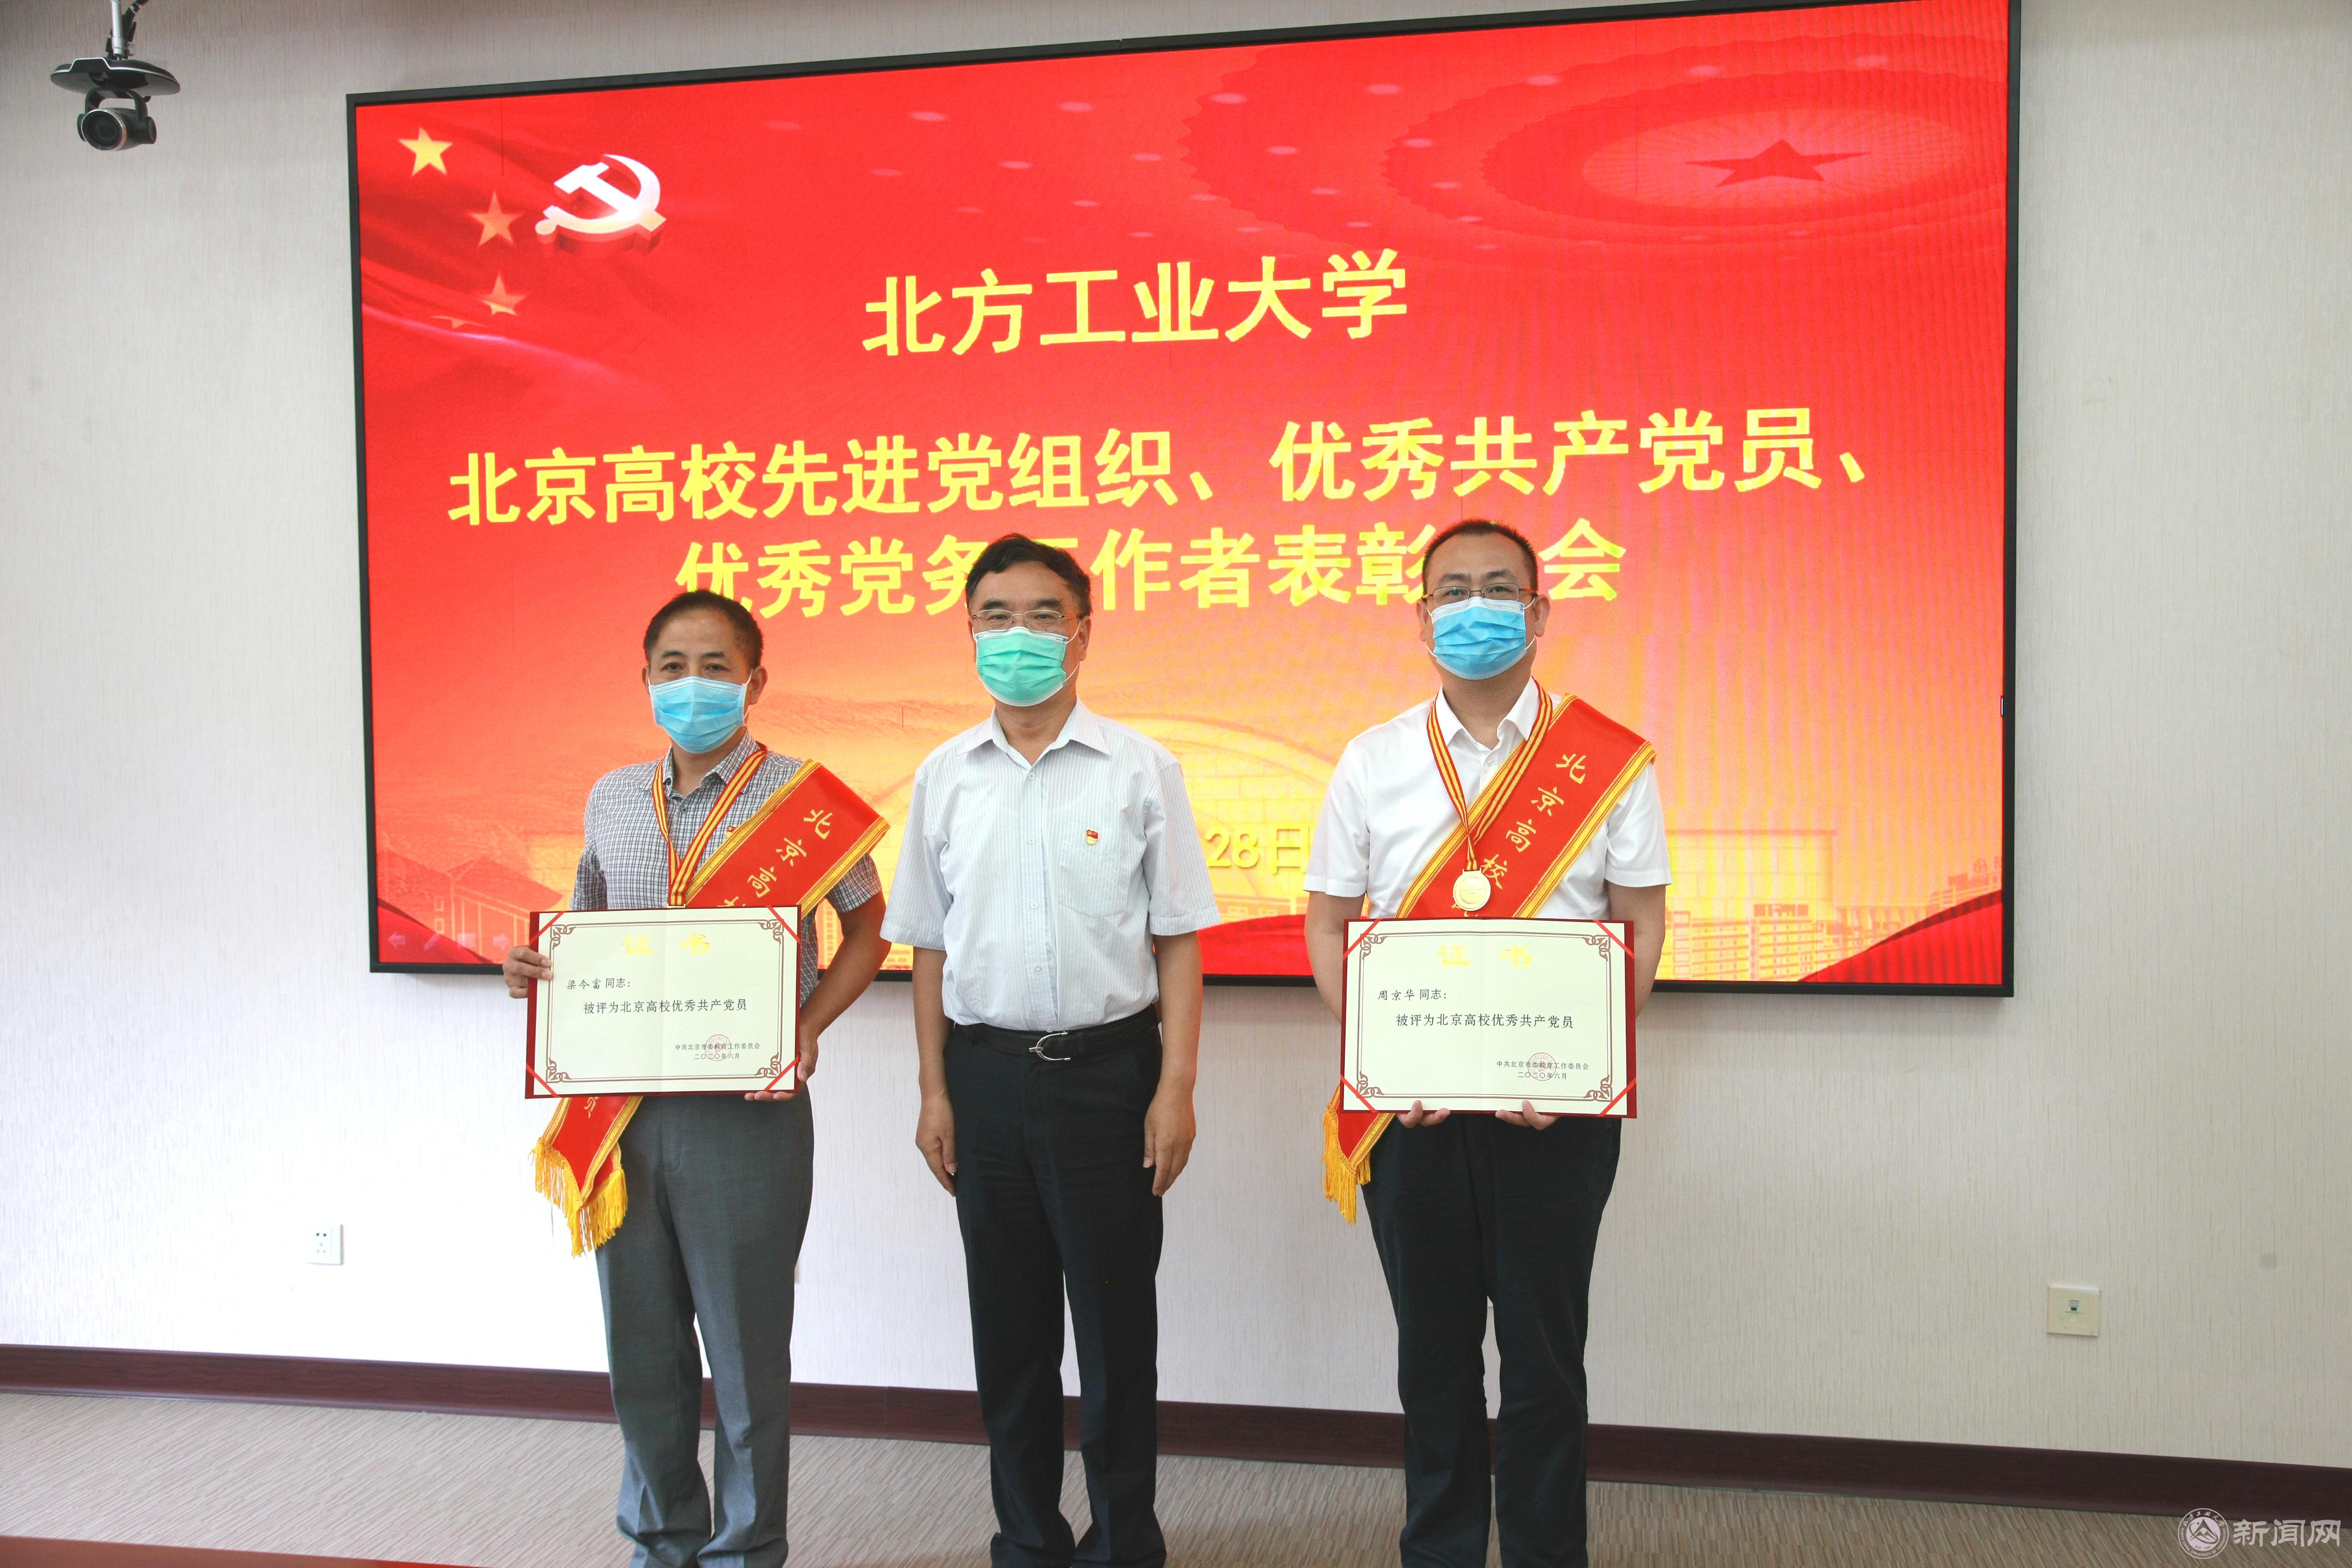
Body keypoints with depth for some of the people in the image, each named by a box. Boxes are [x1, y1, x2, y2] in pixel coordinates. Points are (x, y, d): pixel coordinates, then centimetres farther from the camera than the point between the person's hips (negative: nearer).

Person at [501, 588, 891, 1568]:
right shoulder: (611, 798, 10)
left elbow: (868, 929, 1)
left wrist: (806, 1030, -12)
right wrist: (535, 970, -1)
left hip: (745, 1110, -4)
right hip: (620, 1107, 5)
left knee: (746, 1350, 6)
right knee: (641, 1347, 15)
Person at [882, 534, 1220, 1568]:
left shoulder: (1140, 769, -3)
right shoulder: (944, 776, 5)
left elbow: (1177, 941, -2)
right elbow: (931, 946, 9)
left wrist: (1175, 1087, -7)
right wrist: (935, 1089, 5)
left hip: (1107, 1066, -2)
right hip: (987, 1072, 3)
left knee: (1115, 1319, 6)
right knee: (1007, 1325, 13)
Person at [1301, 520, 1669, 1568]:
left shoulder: (1609, 761, 1)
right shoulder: (1371, 762, 5)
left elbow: (1641, 924, -1)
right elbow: (1329, 922, 5)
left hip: (1557, 1106, -1)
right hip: (1410, 1104, 2)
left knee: (1545, 1348, 8)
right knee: (1434, 1347, 13)